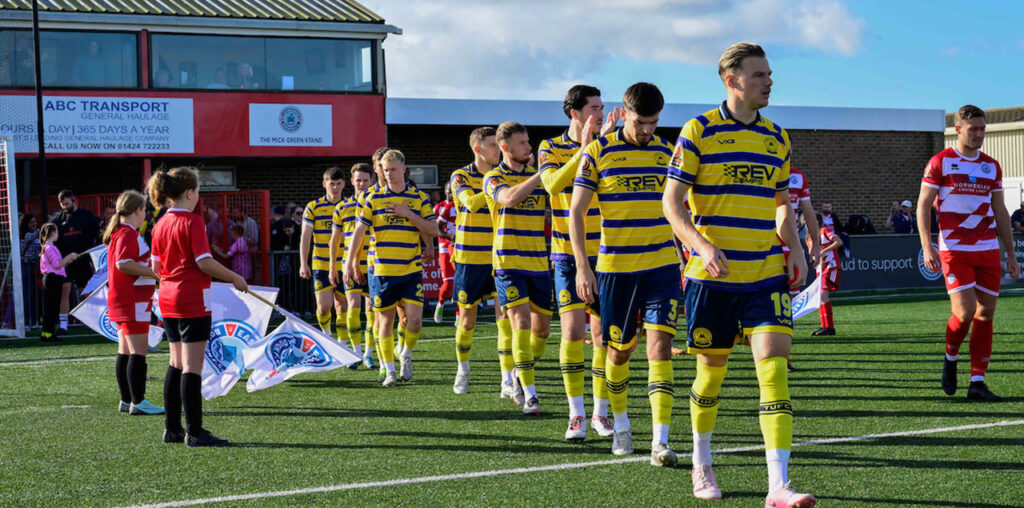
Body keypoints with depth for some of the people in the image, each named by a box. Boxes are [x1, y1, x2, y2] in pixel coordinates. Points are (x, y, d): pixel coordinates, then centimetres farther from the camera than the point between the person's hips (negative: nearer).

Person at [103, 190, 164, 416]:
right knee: (139, 351, -10)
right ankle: (138, 402, -12)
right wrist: (155, 273, -23)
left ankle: (126, 400, 17)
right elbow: (123, 263, -28)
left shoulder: (118, 232, 17)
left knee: (125, 351, 12)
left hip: (121, 301, 11)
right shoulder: (128, 234, -15)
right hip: (133, 301, -11)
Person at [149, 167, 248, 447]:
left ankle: (172, 428, 19)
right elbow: (205, 262, -18)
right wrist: (235, 278, -8)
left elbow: (156, 267, 13)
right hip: (193, 300, -8)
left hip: (168, 298, 8)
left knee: (176, 365, 16)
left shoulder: (160, 224, 9)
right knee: (192, 367, -6)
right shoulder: (192, 222, -13)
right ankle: (194, 432, -6)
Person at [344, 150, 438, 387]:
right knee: (385, 321, 3)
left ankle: (407, 354, 18)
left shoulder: (419, 198, 5)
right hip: (383, 271, 0)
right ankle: (389, 370, 14)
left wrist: (408, 214, -10)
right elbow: (359, 231, 5)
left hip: (411, 270, 0)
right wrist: (350, 264, 0)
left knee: (414, 318, -10)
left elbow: (433, 230, 2)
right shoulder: (374, 199, 5)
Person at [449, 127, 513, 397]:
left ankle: (508, 382, -10)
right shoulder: (461, 177, -4)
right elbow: (472, 203, -23)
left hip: (499, 259, 2)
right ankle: (463, 370, 31)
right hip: (469, 258, -2)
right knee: (467, 320, 7)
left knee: (505, 317, -9)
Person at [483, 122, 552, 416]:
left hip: (539, 262, 5)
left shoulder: (538, 176, 12)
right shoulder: (493, 178, -3)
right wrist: (543, 174, -29)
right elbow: (509, 198, -25)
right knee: (521, 323, -14)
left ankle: (521, 376, 32)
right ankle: (529, 395, -10)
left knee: (542, 328, 7)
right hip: (509, 263, -5)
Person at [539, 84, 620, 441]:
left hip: (604, 255, 2)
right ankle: (576, 414, 0)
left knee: (603, 334, 4)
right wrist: (584, 149, -26)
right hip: (568, 255, -2)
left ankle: (601, 412, 15)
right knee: (572, 329, -9)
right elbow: (553, 184, -21)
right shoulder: (551, 148, -1)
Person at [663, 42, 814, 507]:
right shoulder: (698, 132, -4)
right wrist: (702, 245, -21)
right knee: (711, 368, 9)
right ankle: (701, 467, 31)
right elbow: (671, 202, -6)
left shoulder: (776, 137, 11)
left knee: (774, 365, -11)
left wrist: (794, 249, 7)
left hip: (766, 273, 3)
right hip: (712, 275, -3)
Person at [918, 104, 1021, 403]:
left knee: (985, 314, 1)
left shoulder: (992, 166, 12)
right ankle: (950, 358, 16)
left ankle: (977, 383, 6)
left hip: (988, 249, 4)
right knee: (965, 311, -14)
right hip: (954, 249, -4)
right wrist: (927, 248, -13)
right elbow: (923, 206, -2)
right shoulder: (940, 162, -1)